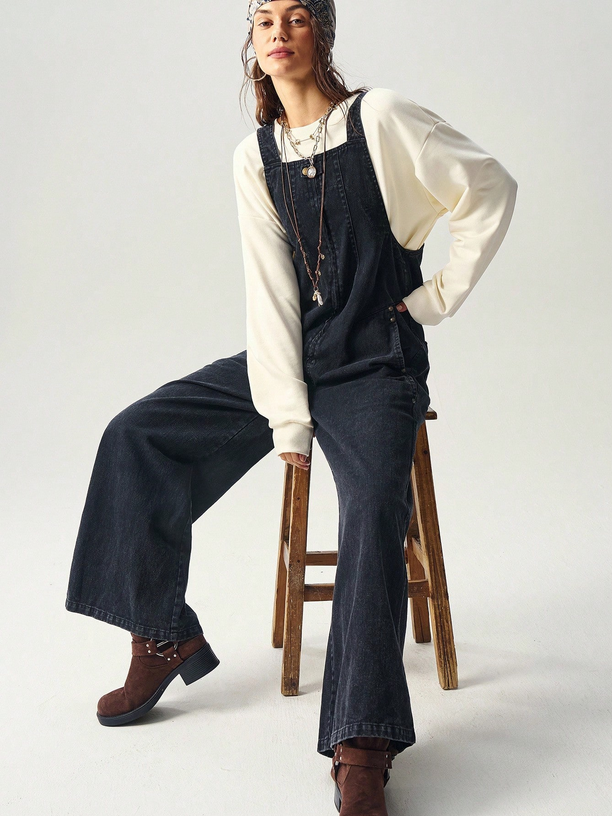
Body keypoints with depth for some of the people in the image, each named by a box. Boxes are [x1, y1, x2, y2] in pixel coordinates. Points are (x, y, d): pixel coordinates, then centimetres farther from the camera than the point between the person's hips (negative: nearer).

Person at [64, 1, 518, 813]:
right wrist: (287, 416, -10)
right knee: (136, 436, -7)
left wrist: (441, 294, -1)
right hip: (287, 357, 5)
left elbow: (493, 188, 0)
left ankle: (362, 751, -28)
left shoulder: (381, 118, -4)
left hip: (373, 365, -5)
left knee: (373, 509, -30)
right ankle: (163, 636, 6)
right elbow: (271, 292, -1)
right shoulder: (254, 156, 7)